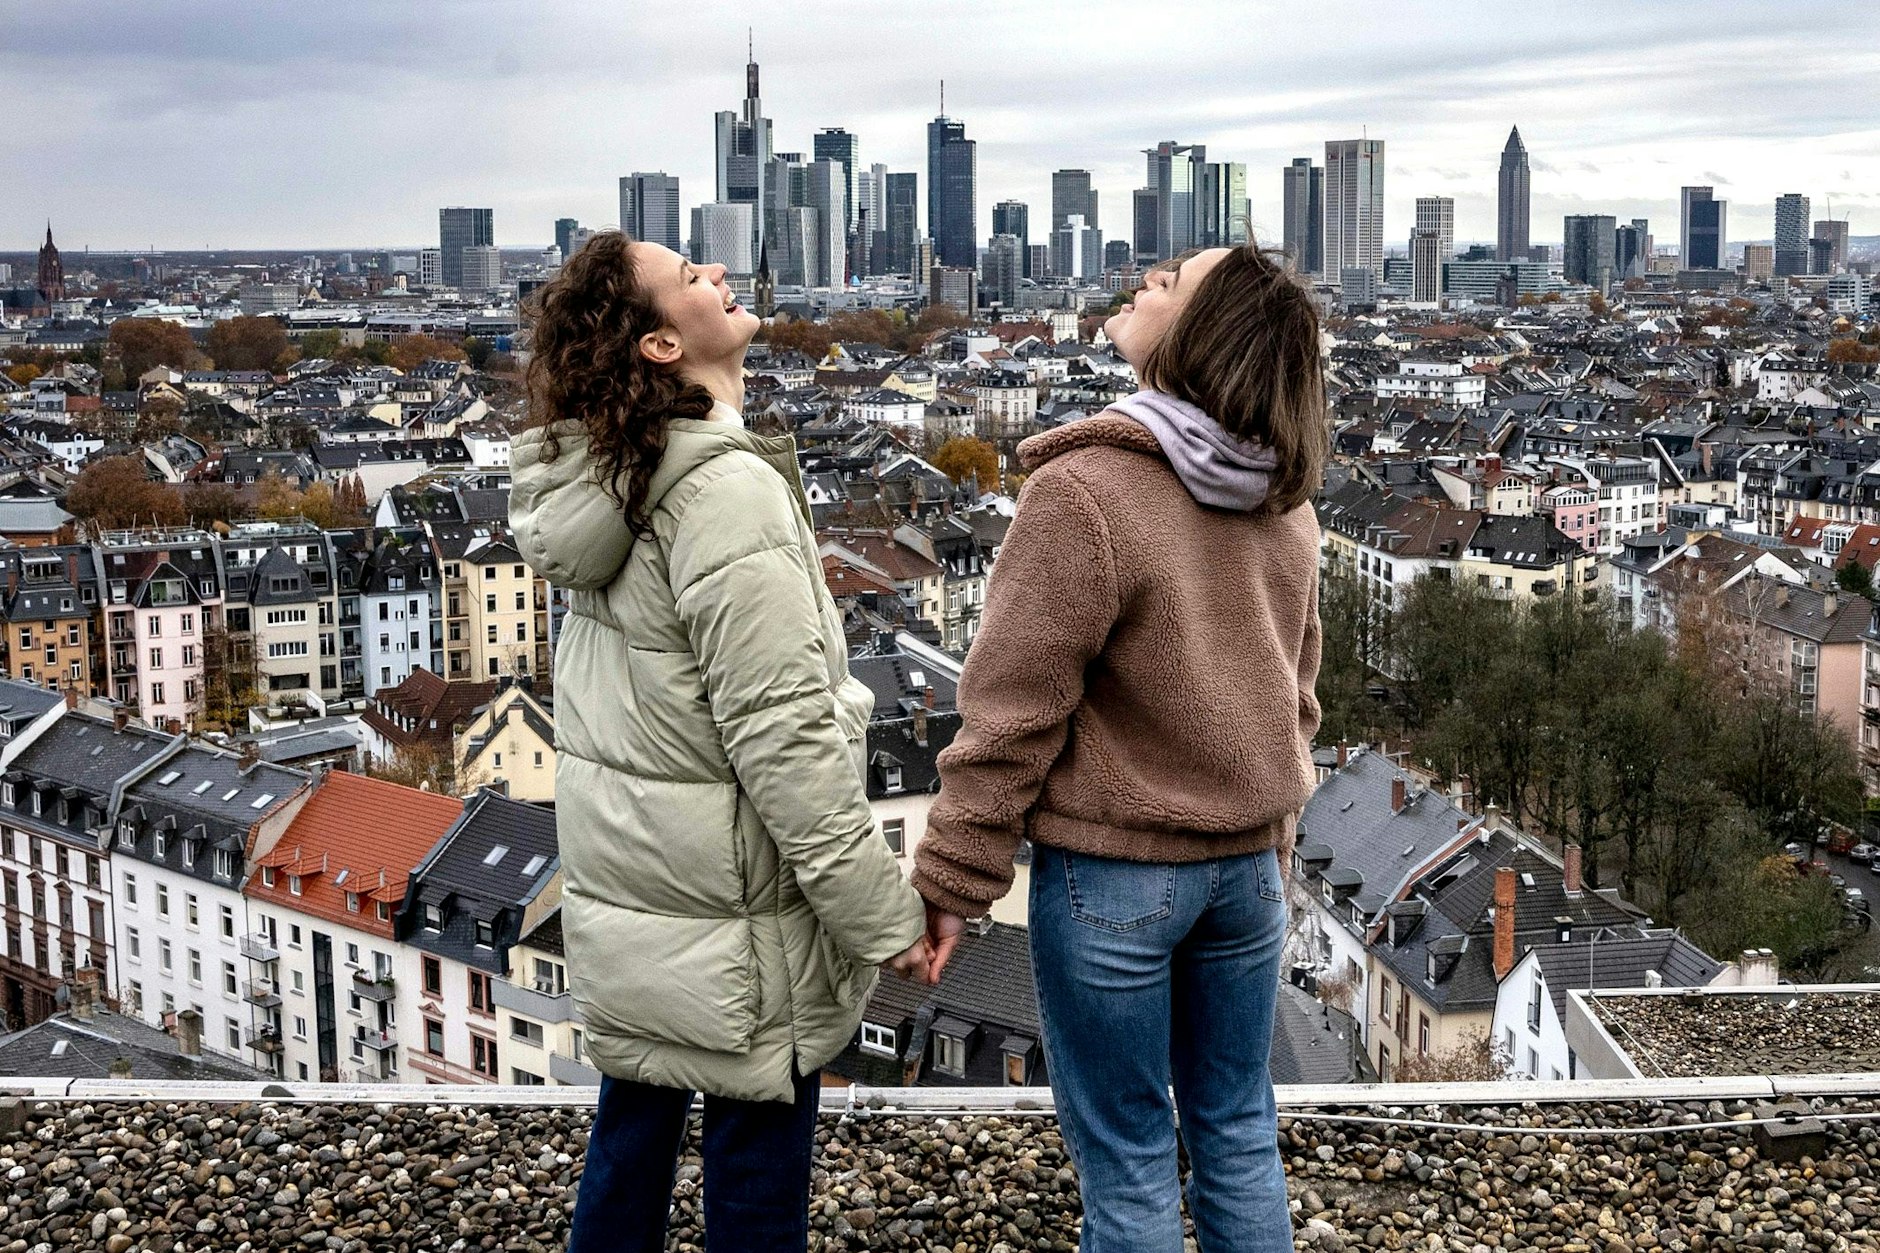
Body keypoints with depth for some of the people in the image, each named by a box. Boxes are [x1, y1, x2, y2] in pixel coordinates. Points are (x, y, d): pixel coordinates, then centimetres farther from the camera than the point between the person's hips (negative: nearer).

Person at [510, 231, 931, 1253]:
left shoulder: (596, 479, 5)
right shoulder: (725, 490, -22)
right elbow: (783, 735, -24)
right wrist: (883, 917, -18)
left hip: (620, 893, 8)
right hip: (731, 920, -8)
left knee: (631, 1134, 20)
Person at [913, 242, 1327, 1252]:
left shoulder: (1085, 491, -20)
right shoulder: (1284, 500, 1)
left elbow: (1013, 711, -17)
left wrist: (954, 880, -9)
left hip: (1111, 869, -6)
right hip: (1248, 862, 6)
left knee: (1126, 1162, 9)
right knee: (1237, 1132, 19)